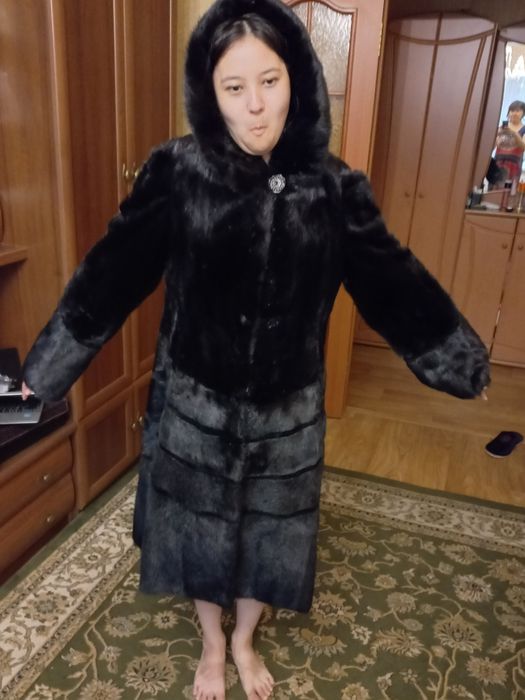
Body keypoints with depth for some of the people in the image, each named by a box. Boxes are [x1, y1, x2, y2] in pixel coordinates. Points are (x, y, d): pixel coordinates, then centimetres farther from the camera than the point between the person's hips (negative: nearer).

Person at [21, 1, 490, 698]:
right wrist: (45, 369, -3)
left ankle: (245, 641, 51)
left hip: (286, 410, 1)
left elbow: (393, 281, -1)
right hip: (196, 405, 0)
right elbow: (109, 274, -7)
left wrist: (465, 362, 5)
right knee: (200, 529, 19)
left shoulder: (332, 186, -8)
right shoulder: (176, 171, -11)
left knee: (266, 533, 19)